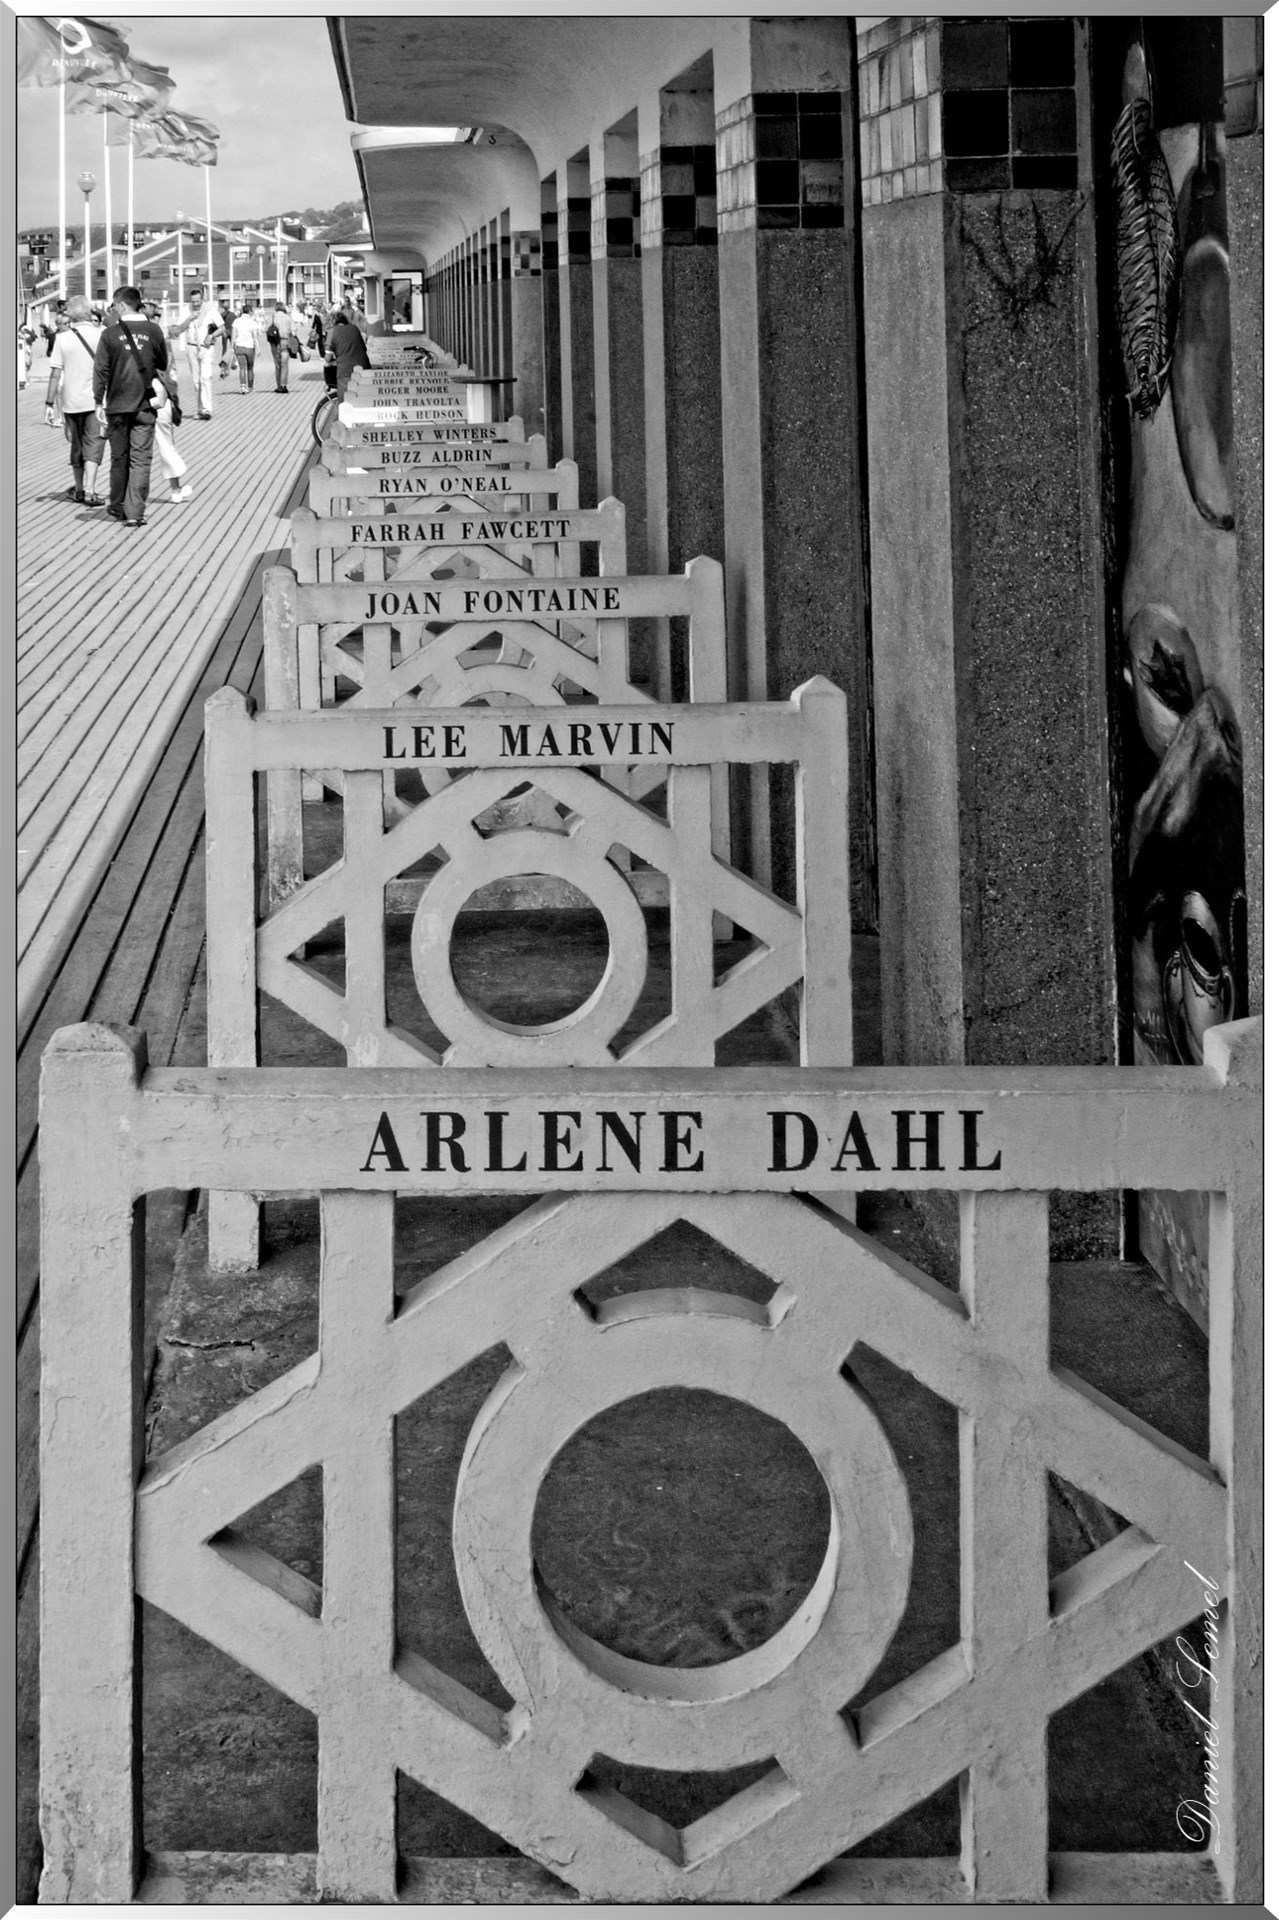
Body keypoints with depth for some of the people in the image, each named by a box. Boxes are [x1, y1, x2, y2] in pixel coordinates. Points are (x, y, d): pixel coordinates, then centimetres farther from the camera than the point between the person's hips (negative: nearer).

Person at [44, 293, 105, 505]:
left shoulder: (62, 338, -5)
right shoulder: (101, 335, -6)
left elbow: (56, 374, -5)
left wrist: (49, 403, -1)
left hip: (71, 400, 2)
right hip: (95, 400, -2)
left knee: (77, 445, 16)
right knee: (93, 445, -1)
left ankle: (79, 489, 27)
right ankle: (90, 491, -14)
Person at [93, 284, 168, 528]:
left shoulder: (110, 333, -6)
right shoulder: (152, 330, -2)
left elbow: (101, 369, -5)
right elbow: (163, 363, 9)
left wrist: (99, 402, 1)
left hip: (118, 404, 0)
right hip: (145, 404, 0)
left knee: (119, 458, 14)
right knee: (140, 459, 0)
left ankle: (118, 507, 25)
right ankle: (135, 511, -7)